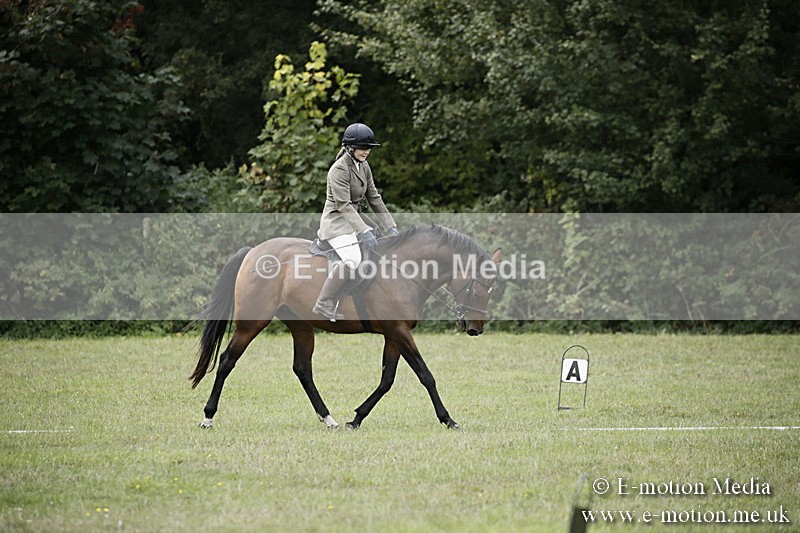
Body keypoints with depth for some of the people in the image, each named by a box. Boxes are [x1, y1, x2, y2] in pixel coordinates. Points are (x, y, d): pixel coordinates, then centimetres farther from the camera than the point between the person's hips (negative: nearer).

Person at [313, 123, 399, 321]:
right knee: (352, 260, -29)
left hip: (354, 217, 10)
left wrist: (390, 226, 4)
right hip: (336, 221, -10)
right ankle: (324, 304, -26)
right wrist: (364, 232, -34)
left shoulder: (364, 167, 8)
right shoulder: (339, 169, -19)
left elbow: (374, 199, 12)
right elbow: (344, 205, -26)